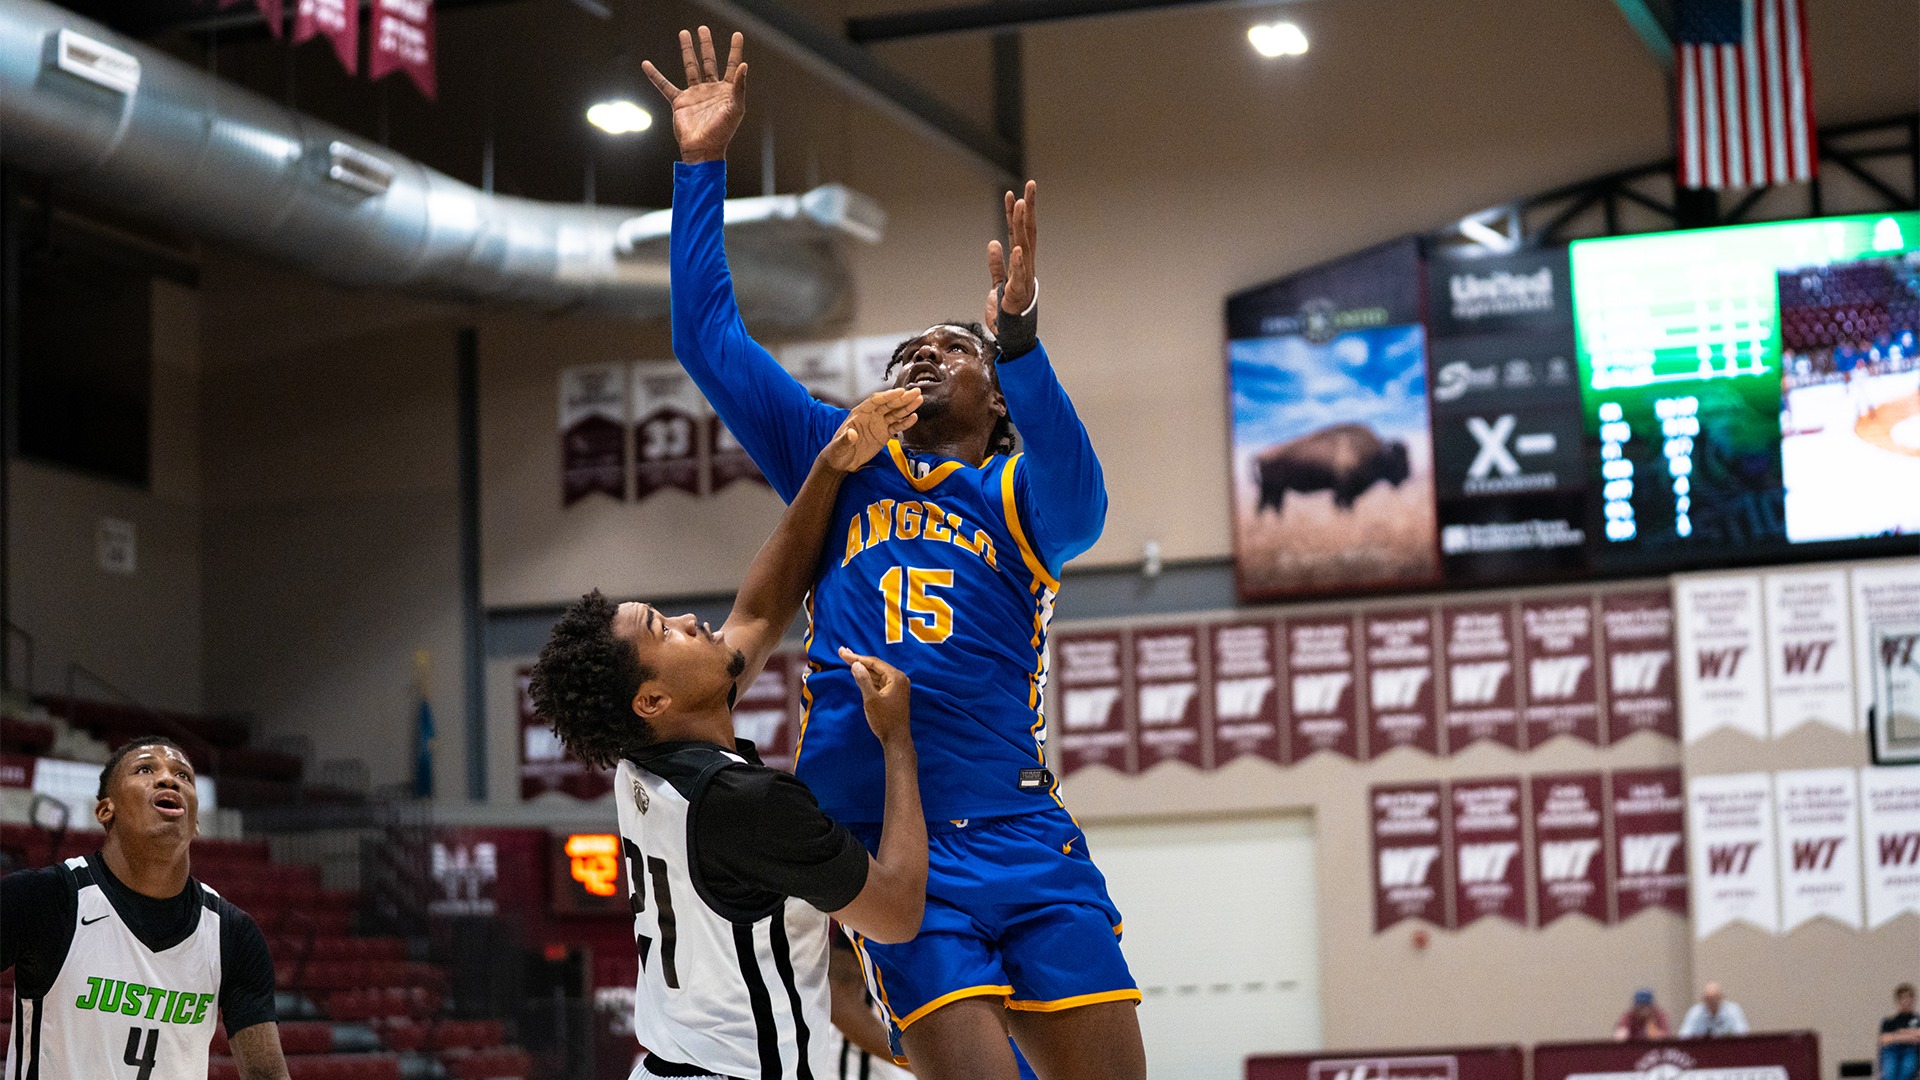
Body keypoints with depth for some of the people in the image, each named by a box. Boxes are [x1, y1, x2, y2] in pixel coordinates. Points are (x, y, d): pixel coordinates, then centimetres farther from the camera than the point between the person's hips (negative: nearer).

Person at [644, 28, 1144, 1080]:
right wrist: (701, 168, 8)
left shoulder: (1017, 495, 11)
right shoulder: (841, 466, 17)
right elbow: (710, 342, 15)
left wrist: (1019, 333, -29)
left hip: (1025, 833, 0)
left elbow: (1075, 494, -14)